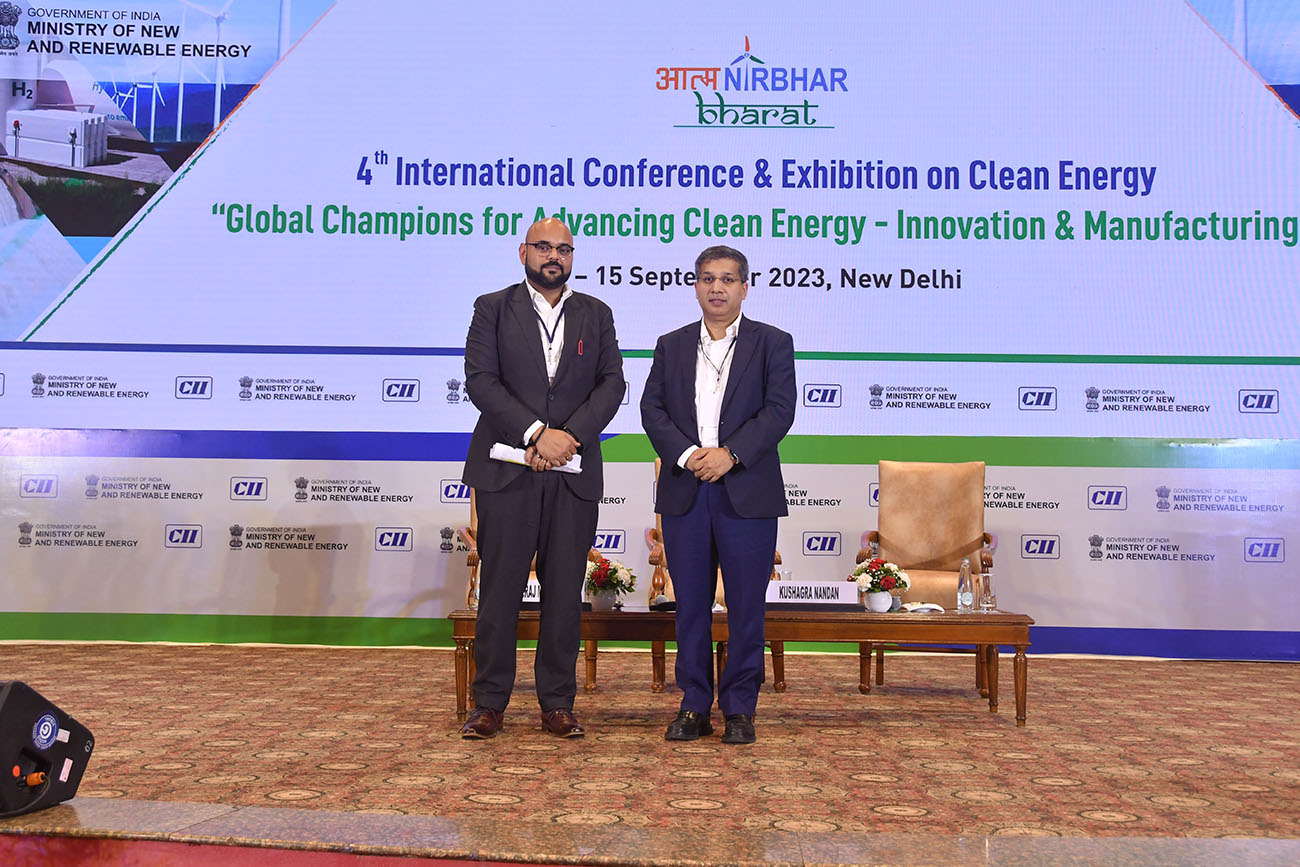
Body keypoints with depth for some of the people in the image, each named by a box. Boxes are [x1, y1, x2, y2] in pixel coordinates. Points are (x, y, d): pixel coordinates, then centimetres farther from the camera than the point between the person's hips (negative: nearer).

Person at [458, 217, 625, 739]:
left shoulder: (596, 314, 14)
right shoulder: (492, 309, 8)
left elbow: (612, 383, 4)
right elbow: (480, 380, -5)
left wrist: (570, 435, -12)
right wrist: (536, 433, -15)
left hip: (575, 473, 2)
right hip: (507, 470, -2)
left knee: (565, 593, 4)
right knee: (499, 589, 1)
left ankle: (558, 703, 14)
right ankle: (490, 703, 12)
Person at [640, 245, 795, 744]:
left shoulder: (772, 343, 6)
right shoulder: (671, 346, 14)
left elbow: (779, 409, -5)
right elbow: (652, 408, 5)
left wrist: (730, 454, -16)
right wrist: (687, 454, -11)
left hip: (747, 492, -2)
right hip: (683, 492, 3)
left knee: (745, 606, 2)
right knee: (690, 604, 6)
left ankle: (740, 709, 14)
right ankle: (694, 707, 16)